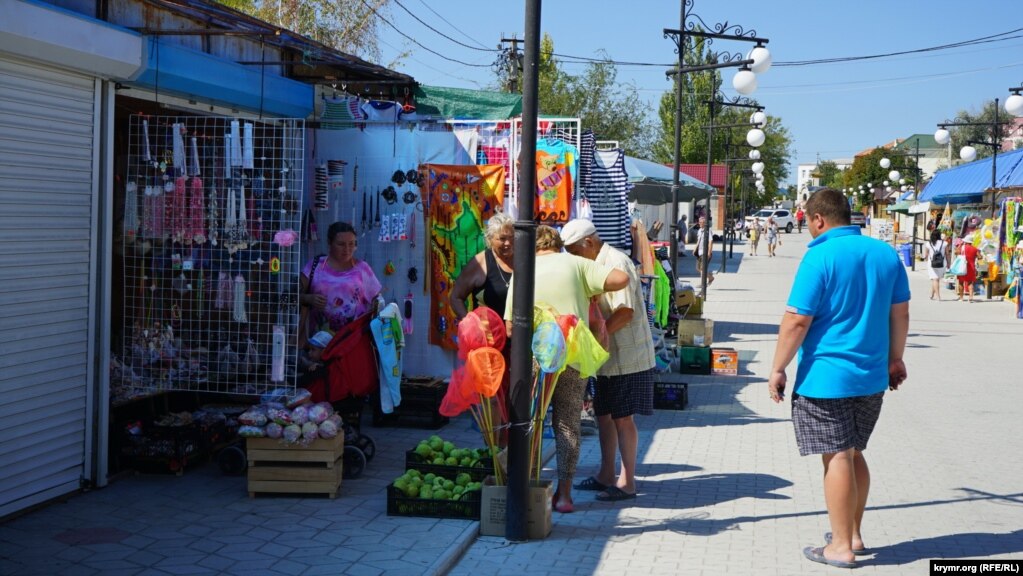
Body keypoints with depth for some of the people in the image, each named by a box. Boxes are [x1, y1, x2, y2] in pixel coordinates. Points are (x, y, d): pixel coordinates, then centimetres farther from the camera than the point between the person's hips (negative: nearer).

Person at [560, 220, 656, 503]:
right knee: (603, 413, 14)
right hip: (610, 355, 10)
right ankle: (606, 475, 25)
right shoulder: (598, 264, 14)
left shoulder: (616, 262, -17)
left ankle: (627, 482, 6)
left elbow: (625, 311, -24)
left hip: (628, 355, -10)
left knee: (622, 418, -3)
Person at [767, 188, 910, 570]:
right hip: (872, 376, 7)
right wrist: (895, 358, 24)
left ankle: (841, 546, 7)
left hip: (826, 377, -7)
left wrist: (778, 368, -8)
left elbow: (797, 321, -16)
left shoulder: (820, 257, -14)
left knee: (837, 458, 0)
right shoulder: (886, 253, 6)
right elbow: (900, 313, 13)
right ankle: (853, 534, 27)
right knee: (854, 453, 18)